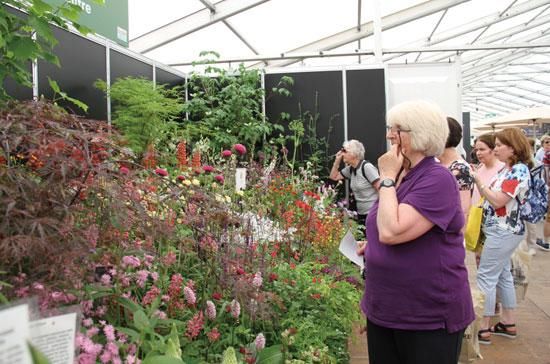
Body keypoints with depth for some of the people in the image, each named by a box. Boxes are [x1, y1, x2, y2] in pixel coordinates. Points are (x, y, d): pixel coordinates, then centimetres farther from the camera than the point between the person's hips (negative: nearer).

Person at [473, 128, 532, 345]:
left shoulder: (519, 170, -17)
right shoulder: (507, 169, 11)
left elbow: (497, 201, -22)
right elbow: (490, 196, 6)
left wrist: (478, 180, -18)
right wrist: (477, 182, -6)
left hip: (504, 231, -10)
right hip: (501, 230, 10)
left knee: (486, 277, -6)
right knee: (503, 275, 15)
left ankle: (483, 329, 1)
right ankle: (508, 323, 26)